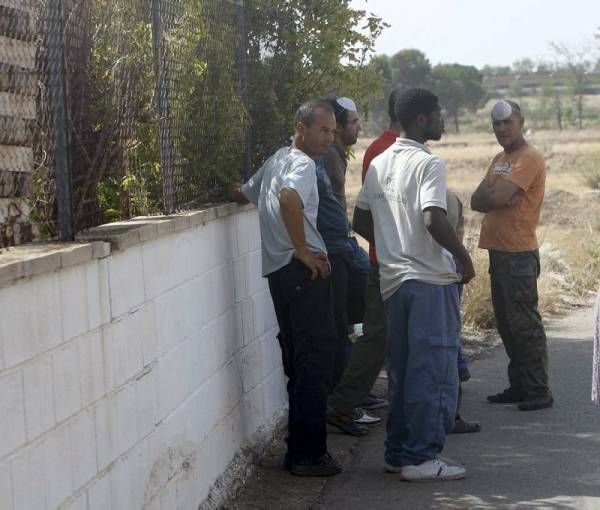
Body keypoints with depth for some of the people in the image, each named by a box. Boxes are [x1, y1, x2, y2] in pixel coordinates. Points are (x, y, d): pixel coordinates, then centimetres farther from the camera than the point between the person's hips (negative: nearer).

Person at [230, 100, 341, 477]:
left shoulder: (277, 160, 19)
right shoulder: (302, 163, -10)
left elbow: (243, 194, 29)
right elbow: (289, 197, -30)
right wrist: (303, 250, -22)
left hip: (279, 270, 10)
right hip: (303, 271, -10)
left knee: (298, 360, 13)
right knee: (317, 357, -7)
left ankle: (298, 450, 17)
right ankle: (310, 454, -6)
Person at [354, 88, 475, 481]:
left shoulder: (380, 163, 11)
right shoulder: (429, 164, -13)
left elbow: (360, 221, 17)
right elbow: (434, 220, -25)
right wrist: (465, 258, -13)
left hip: (393, 281, 8)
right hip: (431, 280, -8)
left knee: (401, 368, 14)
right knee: (435, 370, -1)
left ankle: (398, 452, 20)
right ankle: (422, 457, 1)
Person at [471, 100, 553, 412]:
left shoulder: (530, 159, -11)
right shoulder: (499, 159, 18)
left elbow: (497, 198, -21)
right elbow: (477, 201, 7)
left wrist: (488, 195, 0)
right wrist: (496, 197, -12)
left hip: (519, 254, -9)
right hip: (498, 251, 9)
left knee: (524, 323, -7)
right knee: (506, 323, 13)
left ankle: (538, 391, -1)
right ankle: (519, 386, 21)